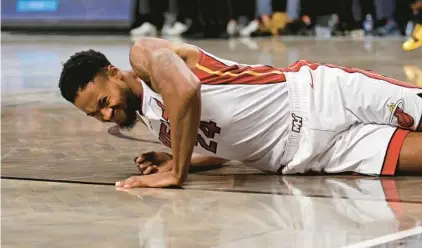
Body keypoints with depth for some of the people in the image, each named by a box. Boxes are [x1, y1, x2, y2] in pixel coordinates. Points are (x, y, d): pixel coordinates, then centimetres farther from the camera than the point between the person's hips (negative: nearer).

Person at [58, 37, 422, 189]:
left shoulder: (144, 54, -9)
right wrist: (177, 161, 6)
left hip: (315, 100, -6)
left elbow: (185, 89, -32)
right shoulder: (152, 117, 17)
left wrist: (178, 173, -24)